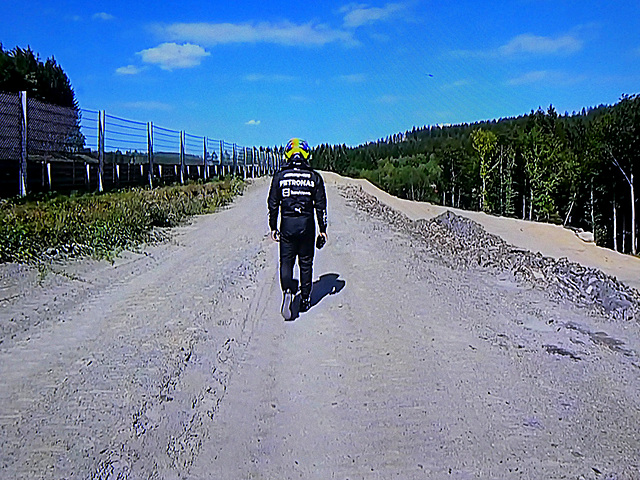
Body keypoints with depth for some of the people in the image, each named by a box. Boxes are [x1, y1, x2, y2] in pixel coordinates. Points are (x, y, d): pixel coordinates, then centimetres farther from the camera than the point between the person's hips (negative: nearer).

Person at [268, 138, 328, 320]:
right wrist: (322, 229, 8)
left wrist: (273, 227, 9)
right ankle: (305, 300, 19)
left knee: (286, 261, 7)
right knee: (306, 263, 11)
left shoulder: (279, 176, 1)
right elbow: (320, 206, 2)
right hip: (307, 223, 1)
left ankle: (287, 290, -18)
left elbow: (273, 204, 1)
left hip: (287, 223, -1)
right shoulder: (314, 177, 1)